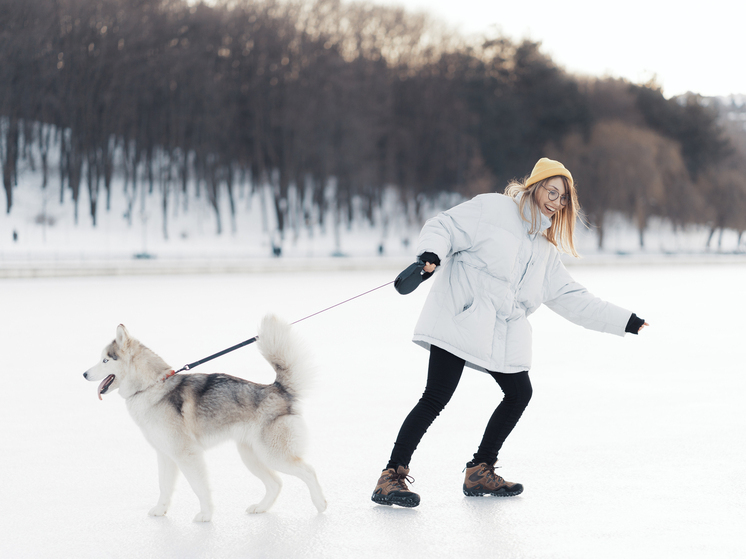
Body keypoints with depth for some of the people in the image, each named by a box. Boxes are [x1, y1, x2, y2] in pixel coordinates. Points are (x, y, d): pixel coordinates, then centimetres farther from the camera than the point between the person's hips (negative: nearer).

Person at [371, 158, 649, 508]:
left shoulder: (544, 249, 23)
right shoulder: (492, 209, 2)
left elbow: (570, 298, 24)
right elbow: (444, 227, -3)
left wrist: (624, 321, 21)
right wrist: (431, 252, -26)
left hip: (505, 334, 8)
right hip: (460, 319, -8)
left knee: (519, 393, 5)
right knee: (437, 397, -14)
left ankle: (480, 472, 20)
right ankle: (391, 476, -11)